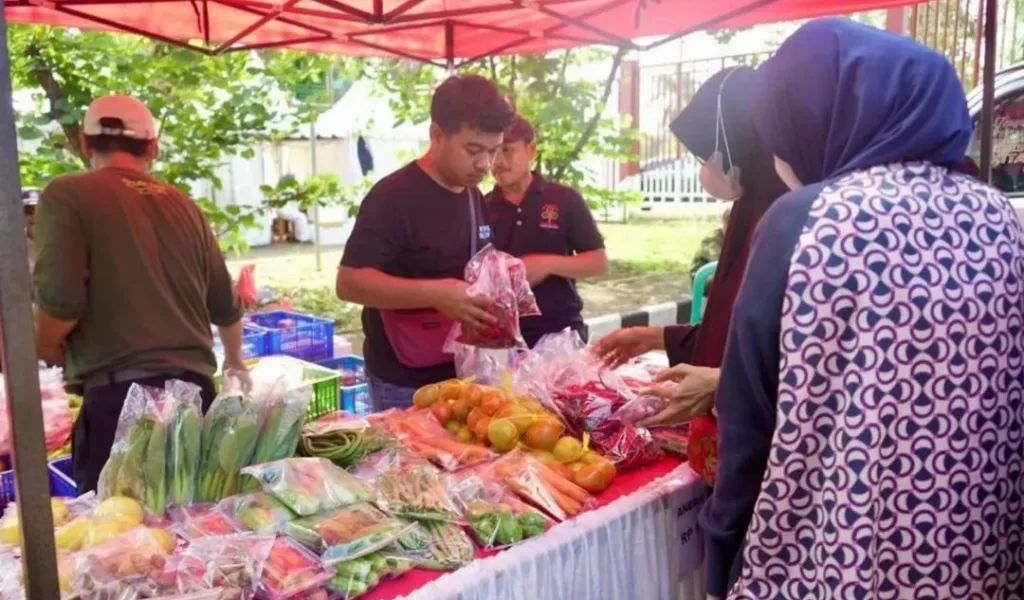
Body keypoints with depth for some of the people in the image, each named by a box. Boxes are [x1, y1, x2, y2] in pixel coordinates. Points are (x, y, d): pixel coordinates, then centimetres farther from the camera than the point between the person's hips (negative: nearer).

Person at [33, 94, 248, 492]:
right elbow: (224, 306, 20)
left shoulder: (67, 196, -2)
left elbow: (61, 301, -14)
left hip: (120, 394, -5)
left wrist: (45, 348, 9)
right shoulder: (183, 206, 14)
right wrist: (234, 360, 39)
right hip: (194, 388, 5)